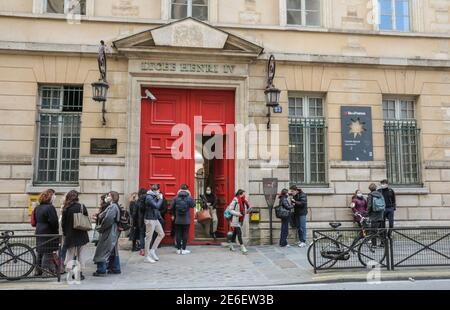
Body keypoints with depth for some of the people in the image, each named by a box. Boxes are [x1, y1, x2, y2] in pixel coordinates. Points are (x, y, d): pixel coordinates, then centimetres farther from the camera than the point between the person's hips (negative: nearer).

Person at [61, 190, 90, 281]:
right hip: (81, 235, -1)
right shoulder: (81, 207, -8)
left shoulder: (66, 208, -5)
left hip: (70, 235, 1)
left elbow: (63, 222, 0)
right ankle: (80, 272, 8)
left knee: (70, 254, 13)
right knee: (81, 254, 7)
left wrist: (65, 233, 12)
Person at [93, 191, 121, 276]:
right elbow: (103, 216, 17)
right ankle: (115, 268, 23)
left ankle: (101, 270, 2)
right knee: (113, 251, 15)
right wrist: (98, 216, 0)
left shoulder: (113, 207, -17)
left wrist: (100, 227, -14)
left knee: (102, 251, -3)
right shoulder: (113, 206, 15)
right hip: (113, 233, 10)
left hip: (109, 233, -10)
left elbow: (108, 219, -26)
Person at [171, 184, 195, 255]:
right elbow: (193, 205, 2)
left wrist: (173, 215, 19)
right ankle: (183, 249, 6)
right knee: (185, 234, 5)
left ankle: (178, 249, 14)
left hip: (178, 220, 1)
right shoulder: (189, 198, -9)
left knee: (178, 234, 9)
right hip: (186, 220, -1)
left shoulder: (176, 198, -4)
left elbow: (172, 207, 2)